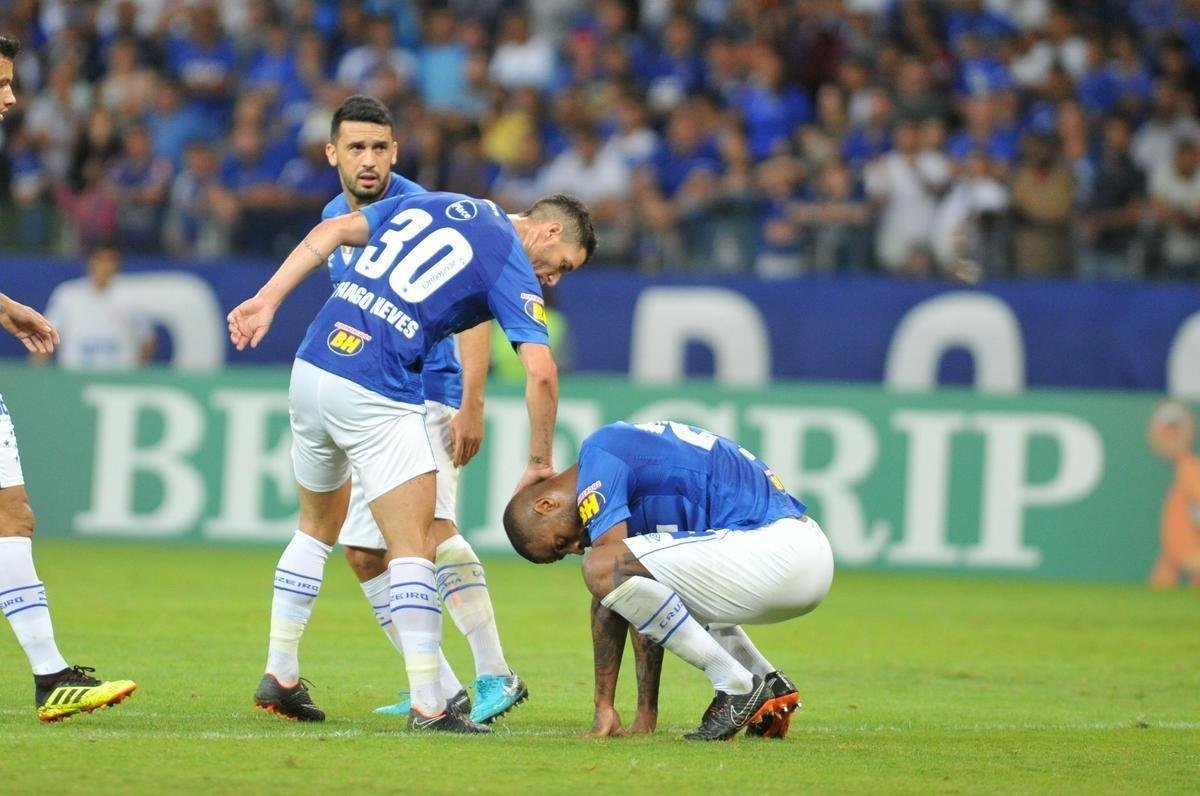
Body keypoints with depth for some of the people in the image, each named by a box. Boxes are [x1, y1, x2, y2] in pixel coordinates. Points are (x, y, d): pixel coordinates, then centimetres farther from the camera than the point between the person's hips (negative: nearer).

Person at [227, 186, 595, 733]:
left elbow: (332, 231, 14)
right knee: (414, 549, -4)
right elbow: (541, 372, -9)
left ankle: (279, 677, 27)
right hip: (376, 398, -7)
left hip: (311, 366, 7)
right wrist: (540, 464, 1)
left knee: (317, 528, 24)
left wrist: (267, 300, 12)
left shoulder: (434, 203, 19)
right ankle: (428, 705, -9)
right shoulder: (512, 267, -1)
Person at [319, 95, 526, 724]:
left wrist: (471, 405, -26)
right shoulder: (335, 217, 10)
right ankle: (441, 689, 11)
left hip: (426, 393, -8)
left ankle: (495, 675, -29)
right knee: (365, 554, 4)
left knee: (430, 525, -27)